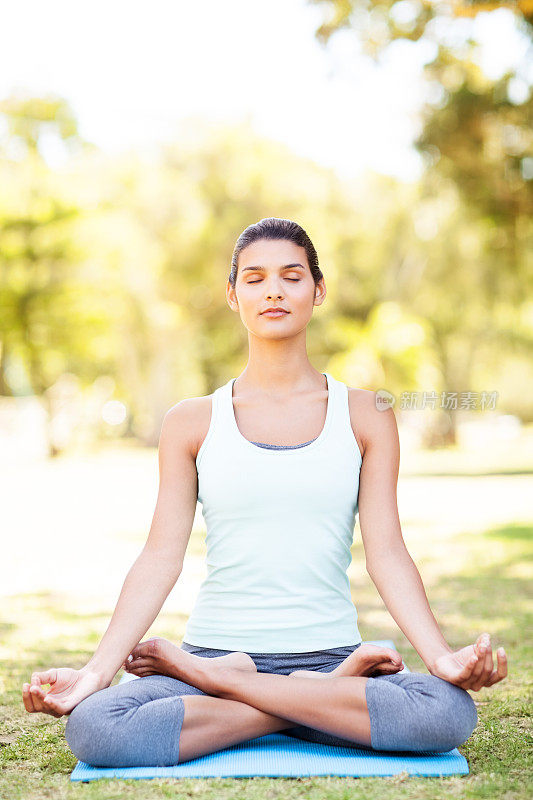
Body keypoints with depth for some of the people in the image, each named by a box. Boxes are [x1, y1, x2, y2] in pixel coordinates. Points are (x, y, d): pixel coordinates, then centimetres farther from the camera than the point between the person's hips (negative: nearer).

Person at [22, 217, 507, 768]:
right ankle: (331, 700, -14)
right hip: (216, 639, 0)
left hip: (329, 652, 1)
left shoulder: (365, 416, 7)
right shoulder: (191, 422, 7)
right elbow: (160, 557, 1)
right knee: (92, 727, -30)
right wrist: (96, 672, -10)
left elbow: (386, 555, 1)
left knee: (449, 712, -31)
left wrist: (441, 656, -15)